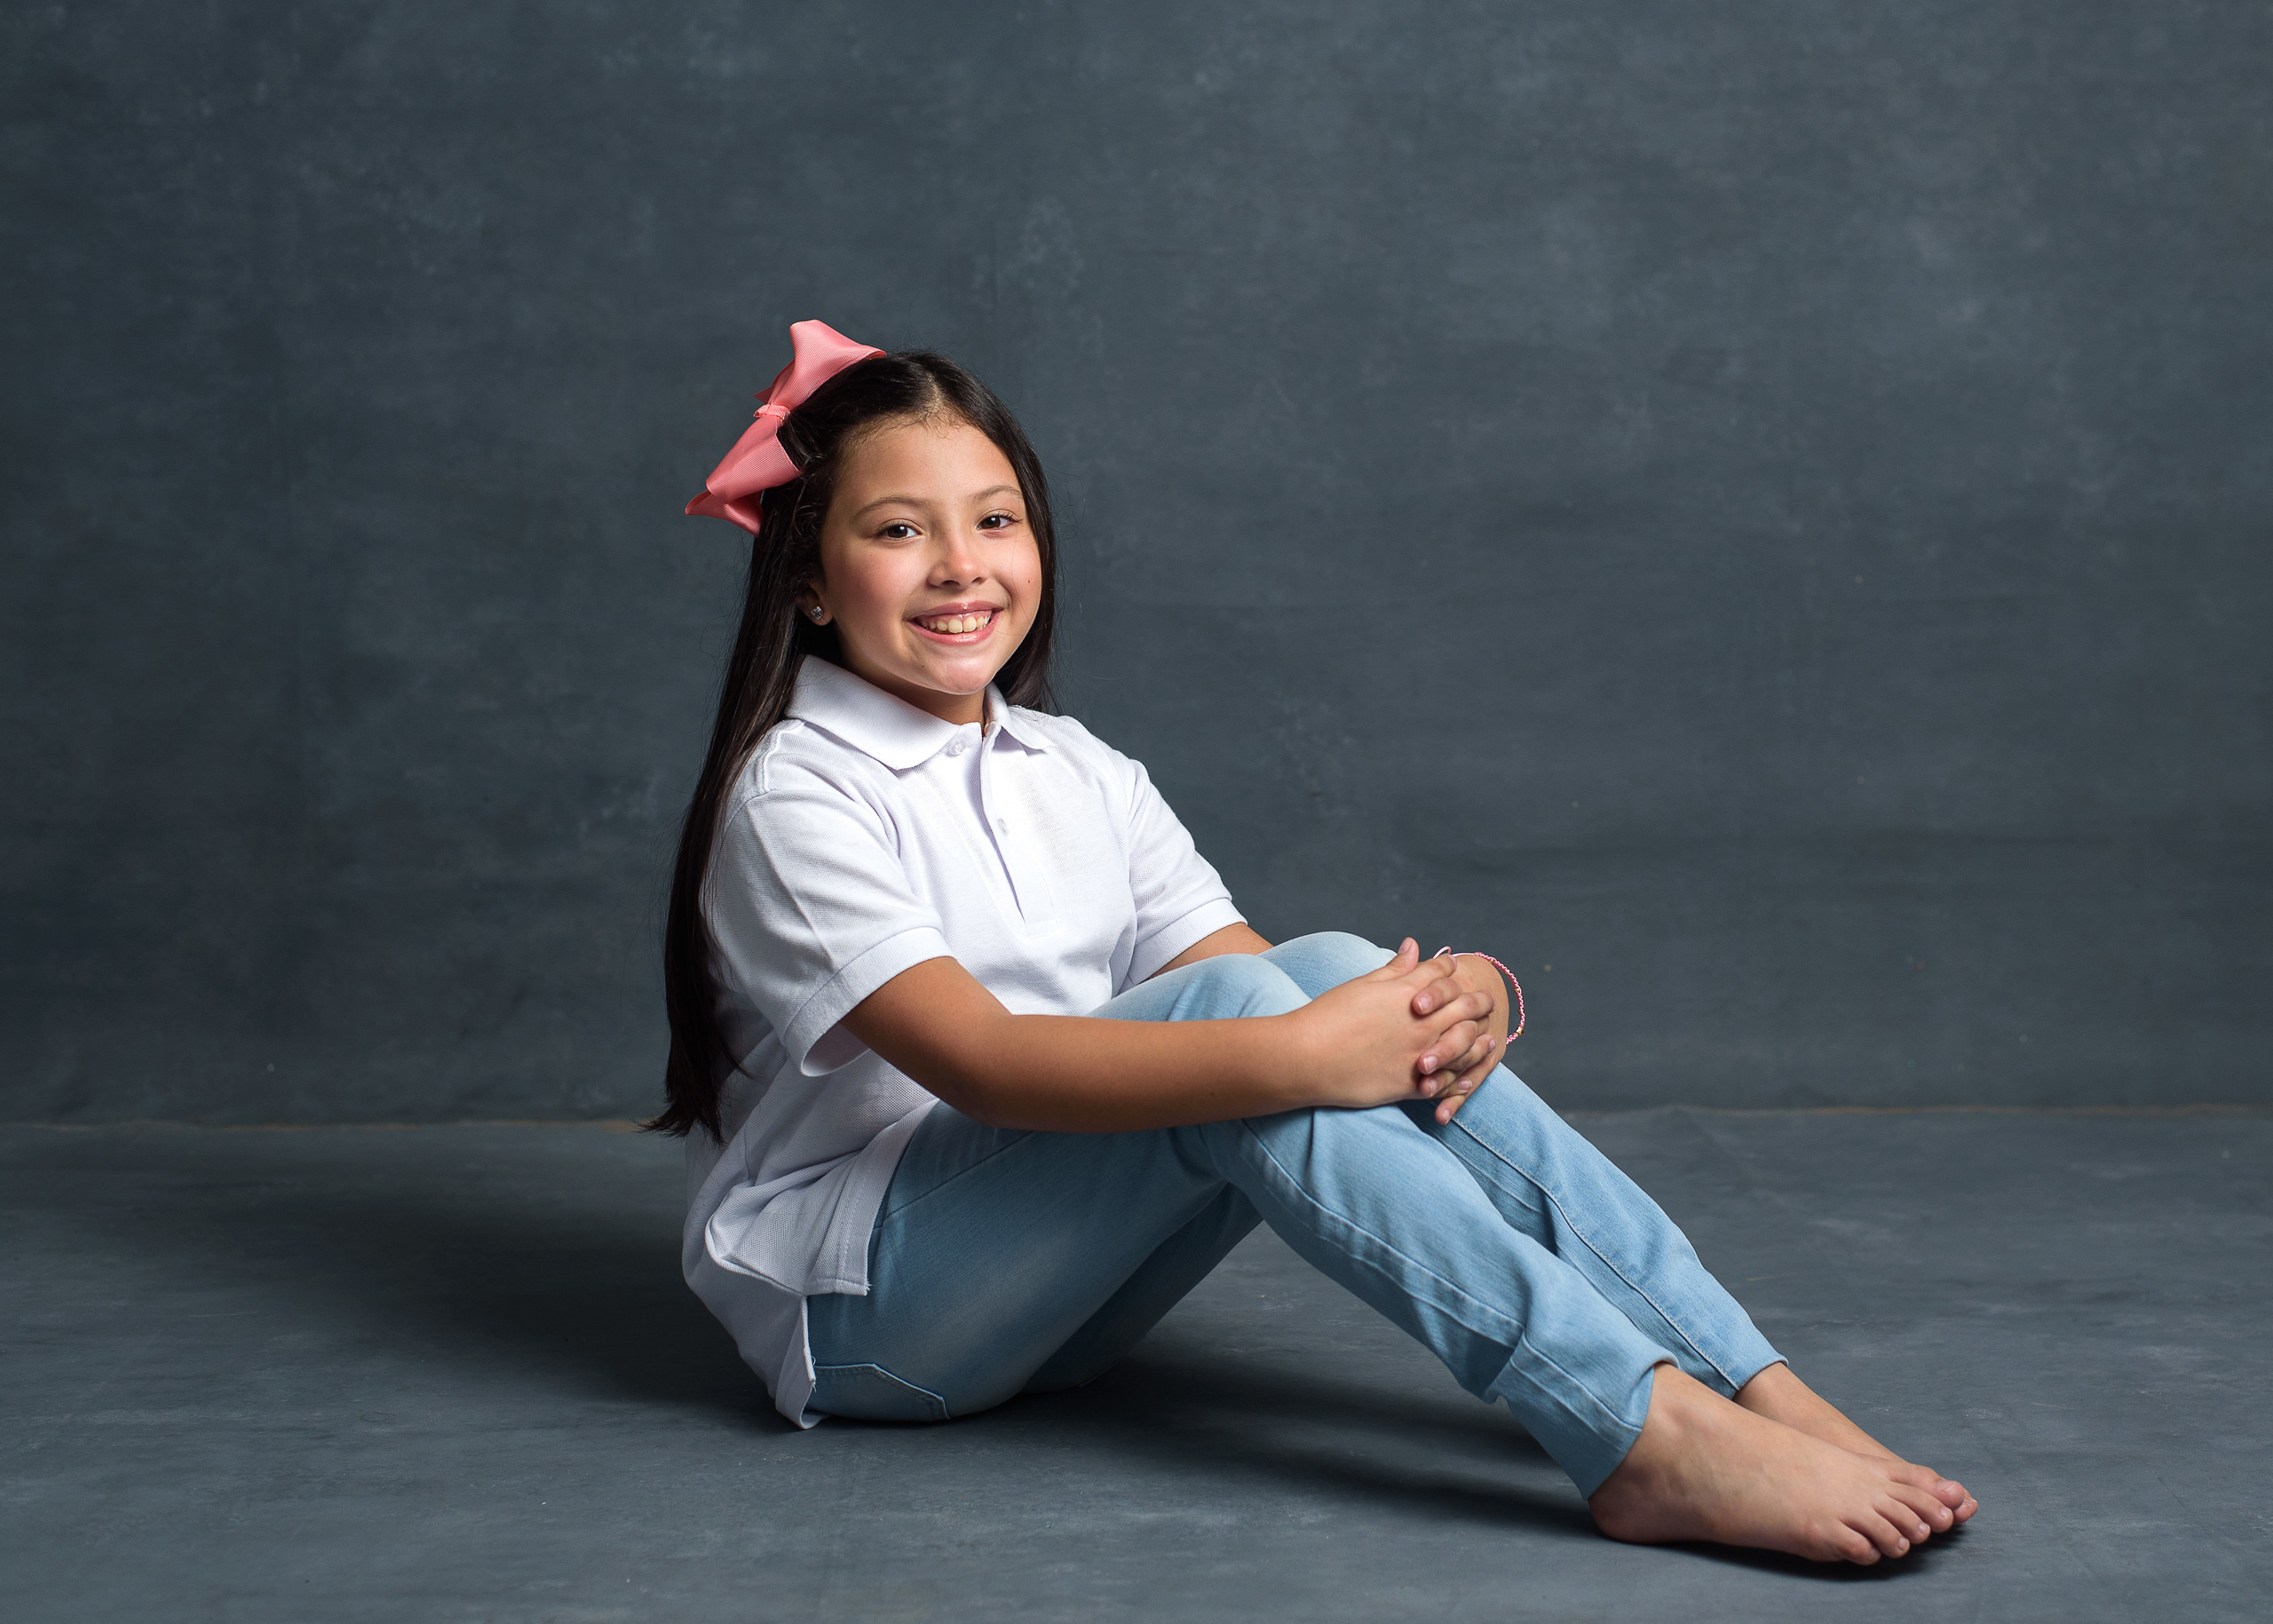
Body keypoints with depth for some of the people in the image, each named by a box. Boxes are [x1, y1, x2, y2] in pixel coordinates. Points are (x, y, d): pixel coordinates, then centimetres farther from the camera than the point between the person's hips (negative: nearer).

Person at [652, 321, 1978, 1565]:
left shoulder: (1077, 773, 11)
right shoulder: (797, 794, -11)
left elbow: (1300, 1005, 0)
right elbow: (978, 1060, -26)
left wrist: (1460, 999, -22)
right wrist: (1291, 1052, -35)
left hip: (1058, 1289, 6)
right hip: (856, 1309, -6)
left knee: (1342, 971, -19)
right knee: (1231, 1003, -28)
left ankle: (1756, 1387, -27)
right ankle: (1646, 1440, -38)